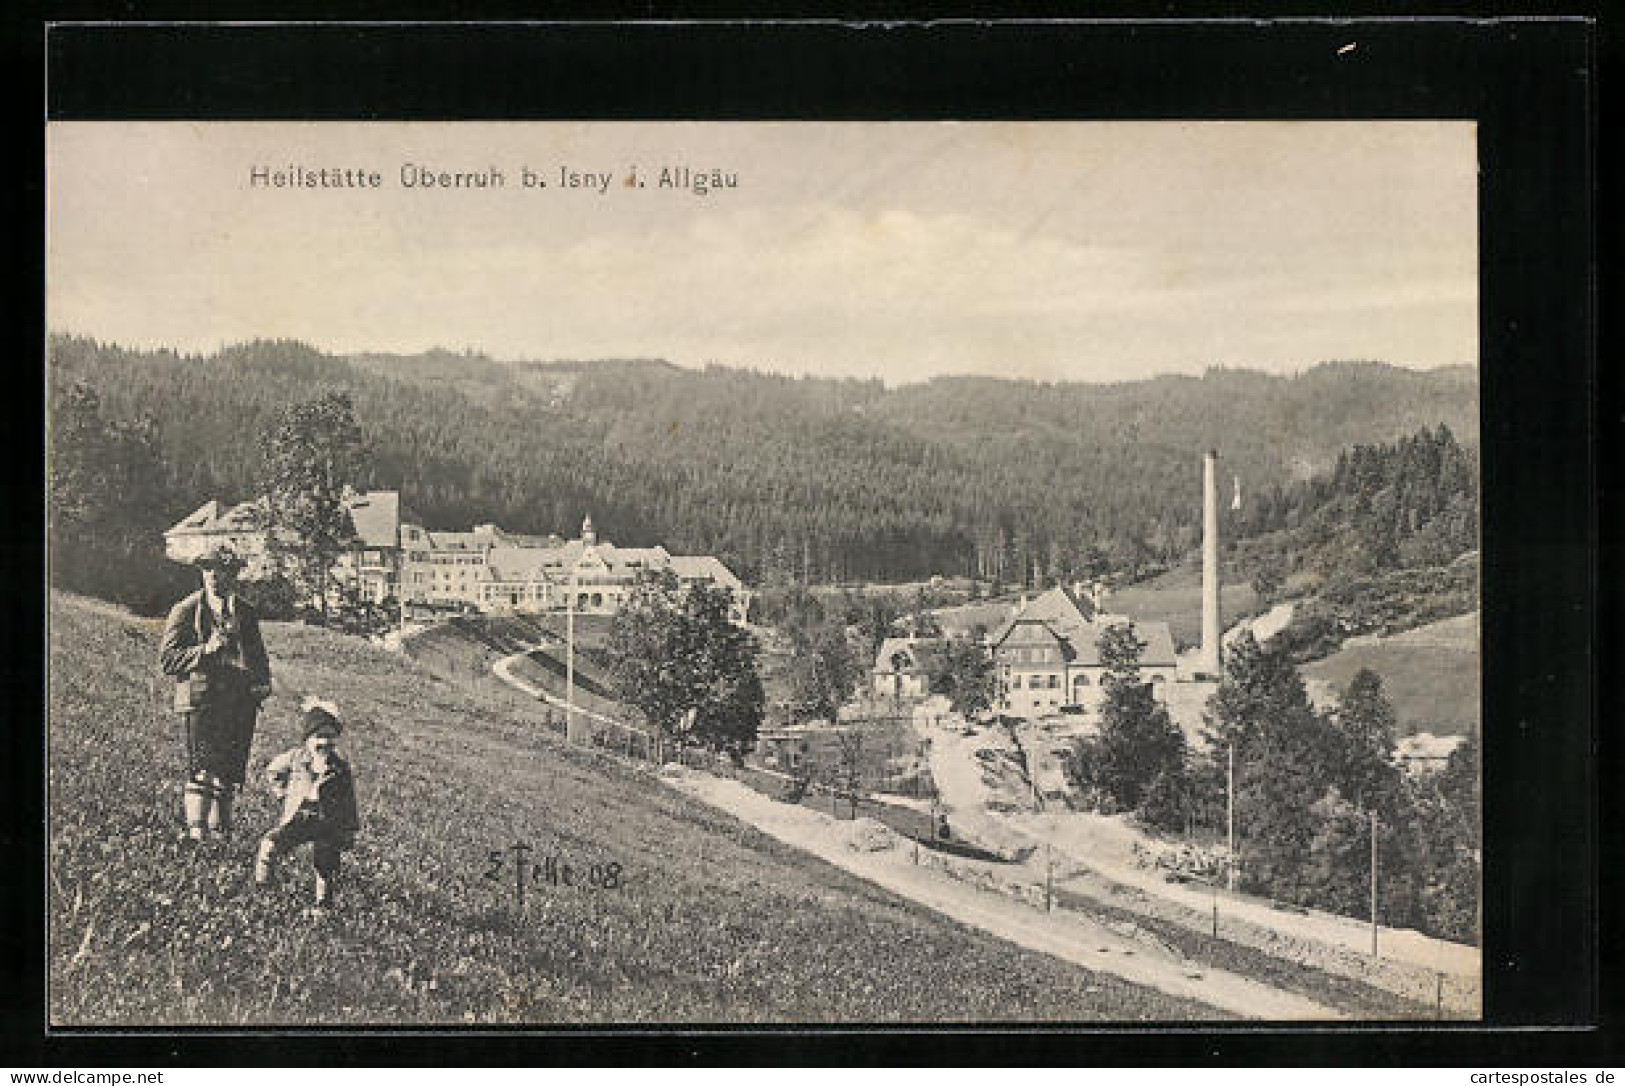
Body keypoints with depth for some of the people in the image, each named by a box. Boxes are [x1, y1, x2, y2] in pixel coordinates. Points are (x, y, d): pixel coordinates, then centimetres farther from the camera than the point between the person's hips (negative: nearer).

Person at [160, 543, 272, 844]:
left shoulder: (246, 613, 15)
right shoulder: (186, 611, 1)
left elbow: (259, 657, 26)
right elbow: (167, 659, -5)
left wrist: (262, 683, 6)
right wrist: (205, 650, -17)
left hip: (242, 703, 5)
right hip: (201, 701, -5)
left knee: (229, 778, 8)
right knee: (201, 771, -13)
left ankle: (220, 833, 17)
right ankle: (196, 834, -12)